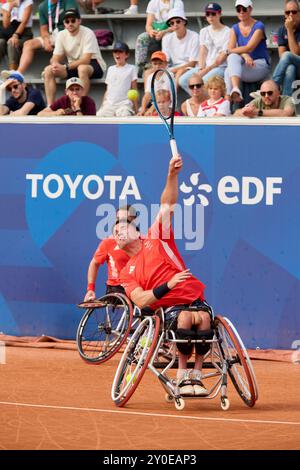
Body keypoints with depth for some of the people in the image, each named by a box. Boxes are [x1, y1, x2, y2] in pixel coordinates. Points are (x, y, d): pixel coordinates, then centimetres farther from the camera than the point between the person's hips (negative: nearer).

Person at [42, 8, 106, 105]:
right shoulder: (61, 35, -2)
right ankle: (50, 106, -17)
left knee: (82, 68, -40)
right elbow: (55, 58, -2)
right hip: (73, 66, 6)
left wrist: (66, 67, -35)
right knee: (48, 70, -15)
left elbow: (86, 60, -26)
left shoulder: (88, 33, -19)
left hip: (94, 64, -6)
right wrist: (55, 64, -28)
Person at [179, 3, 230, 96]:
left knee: (204, 81, -35)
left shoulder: (228, 32, -2)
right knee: (183, 80, -17)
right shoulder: (204, 31, 19)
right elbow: (202, 52, 10)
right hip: (204, 66, 6)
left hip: (221, 66, -6)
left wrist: (207, 70, -13)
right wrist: (201, 69, -7)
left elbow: (223, 56, -8)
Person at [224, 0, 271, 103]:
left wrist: (229, 51, -8)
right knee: (233, 57, -31)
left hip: (261, 65, -5)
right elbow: (231, 49, -2)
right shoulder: (235, 29, 11)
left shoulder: (258, 26, -6)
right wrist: (244, 55, -21)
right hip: (243, 64, 5)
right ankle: (235, 90, -46)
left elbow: (249, 48, -16)